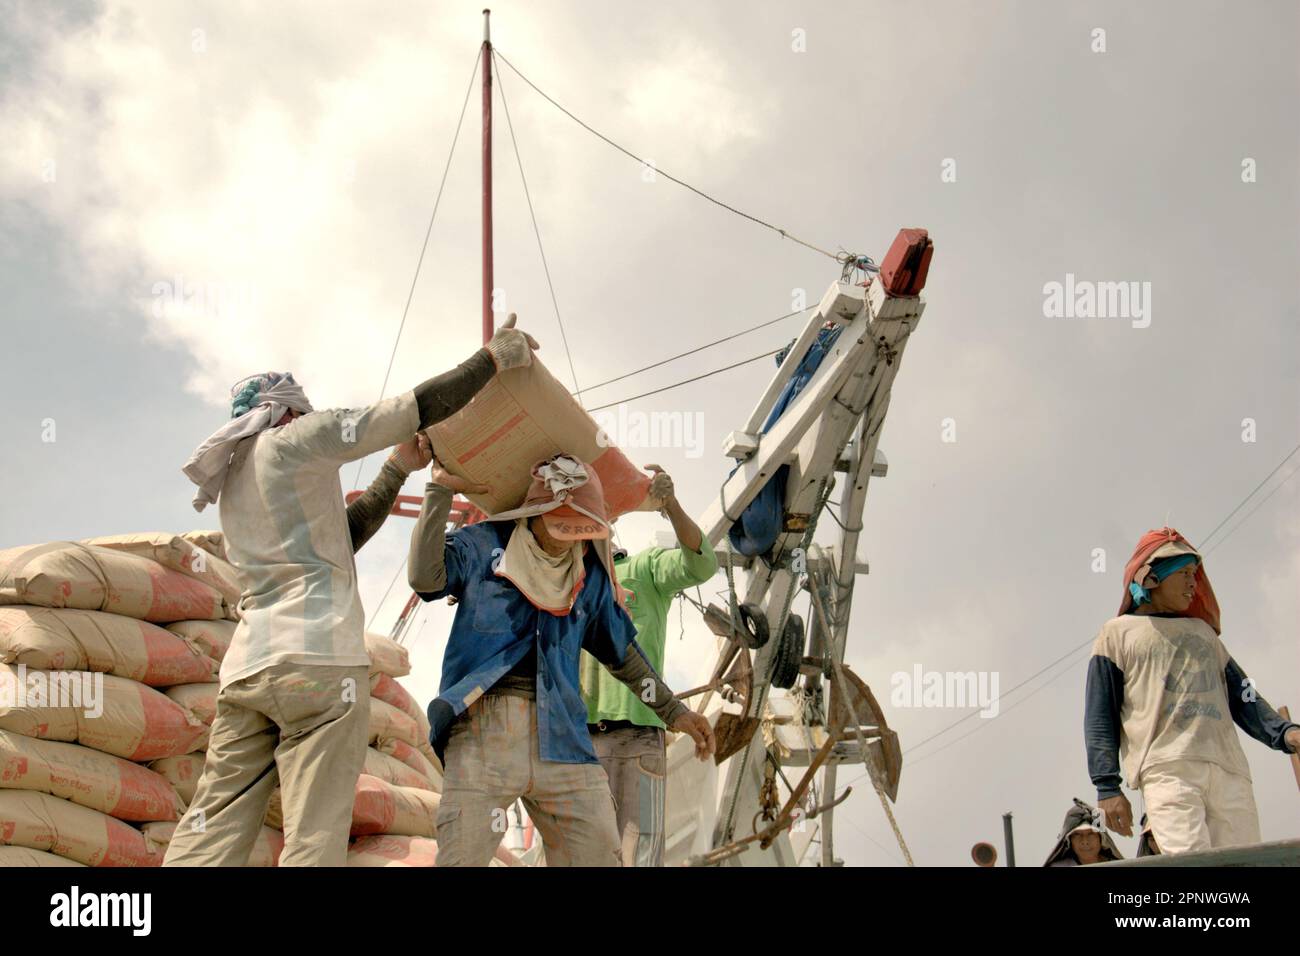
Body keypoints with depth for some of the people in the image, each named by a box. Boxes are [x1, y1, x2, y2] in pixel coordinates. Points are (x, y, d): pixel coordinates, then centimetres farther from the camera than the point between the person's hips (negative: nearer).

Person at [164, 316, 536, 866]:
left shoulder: (234, 477, 26)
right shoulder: (298, 439, 4)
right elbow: (420, 408, 0)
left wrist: (398, 470, 32)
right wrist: (495, 356, 10)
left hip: (246, 666, 8)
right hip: (318, 659, -8)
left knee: (209, 839, 1)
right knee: (313, 841, -11)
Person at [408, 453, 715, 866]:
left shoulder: (590, 572, 18)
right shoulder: (483, 545, 6)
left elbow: (621, 651, 29)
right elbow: (425, 577, -12)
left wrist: (672, 711, 29)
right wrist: (440, 491, -10)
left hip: (560, 736, 4)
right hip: (483, 729, -4)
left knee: (599, 854, -3)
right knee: (464, 855, -11)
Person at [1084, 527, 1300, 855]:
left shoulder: (1202, 631, 32)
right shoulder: (1118, 632, 17)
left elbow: (1243, 698, 21)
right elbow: (1099, 716, 8)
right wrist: (1107, 786, -5)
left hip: (1229, 772, 5)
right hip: (1166, 770, -5)